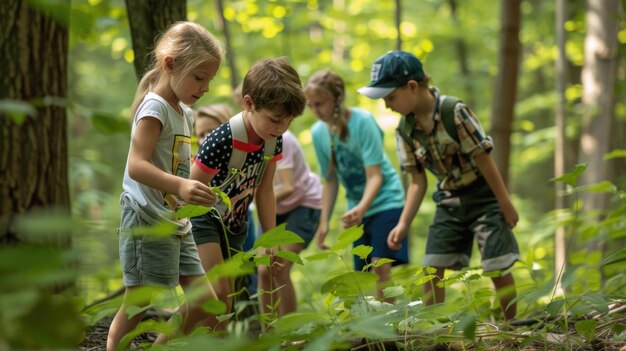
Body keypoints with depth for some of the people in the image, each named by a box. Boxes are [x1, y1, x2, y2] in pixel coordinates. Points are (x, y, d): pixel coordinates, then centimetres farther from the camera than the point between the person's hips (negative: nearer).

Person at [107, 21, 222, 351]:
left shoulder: (185, 113, 15)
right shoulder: (154, 107, -14)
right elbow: (136, 166, -26)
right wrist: (180, 186, -39)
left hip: (177, 223, 9)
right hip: (147, 221, -9)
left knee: (205, 303, 8)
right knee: (136, 306, -5)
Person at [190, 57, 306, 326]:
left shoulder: (274, 140, -13)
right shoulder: (221, 142, -34)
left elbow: (264, 190, 0)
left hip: (234, 223, 7)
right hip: (203, 217, -7)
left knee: (226, 299, 12)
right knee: (217, 294, -20)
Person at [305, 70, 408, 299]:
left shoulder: (362, 121, -19)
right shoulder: (319, 132, -3)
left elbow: (375, 175, -23)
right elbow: (330, 181, 8)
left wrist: (361, 208, -39)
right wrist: (324, 223, 5)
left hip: (385, 201, -6)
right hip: (358, 209, 6)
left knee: (380, 265, -18)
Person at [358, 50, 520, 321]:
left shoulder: (455, 113, -23)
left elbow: (483, 159, -18)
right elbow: (418, 181, -1)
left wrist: (505, 204, -13)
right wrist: (403, 224, -10)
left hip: (482, 196, -6)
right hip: (449, 200, 6)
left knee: (498, 268, -6)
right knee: (431, 267, 1)